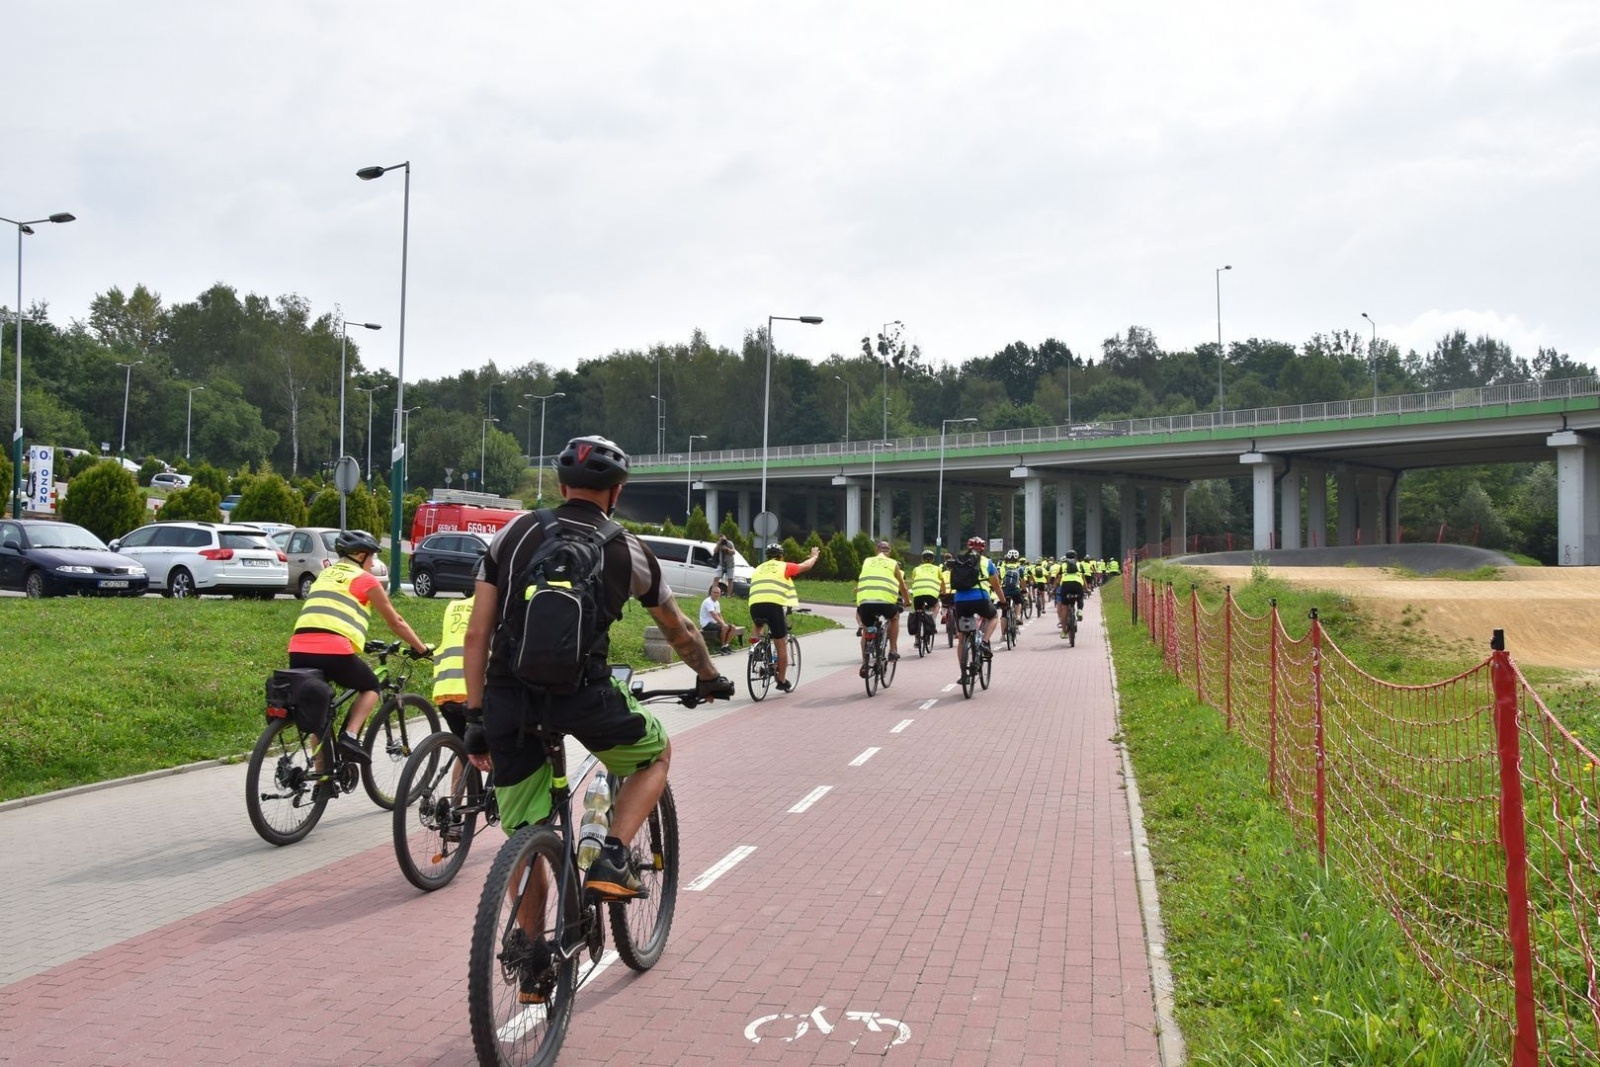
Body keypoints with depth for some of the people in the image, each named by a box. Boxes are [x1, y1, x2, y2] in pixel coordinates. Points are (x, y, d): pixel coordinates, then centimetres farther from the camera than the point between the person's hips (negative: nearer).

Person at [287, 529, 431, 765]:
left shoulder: (325, 574, 28)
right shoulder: (365, 579, 10)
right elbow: (396, 622, 16)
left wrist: (359, 642, 51)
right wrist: (421, 648, 28)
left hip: (299, 651, 6)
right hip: (333, 651, -6)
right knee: (370, 686, 21)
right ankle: (350, 736, -1)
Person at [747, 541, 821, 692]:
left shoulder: (758, 569, 27)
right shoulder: (784, 567, 15)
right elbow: (806, 566, 25)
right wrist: (814, 556, 46)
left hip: (754, 605, 4)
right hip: (774, 605, -3)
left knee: (758, 622, 40)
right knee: (781, 645, 9)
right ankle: (782, 680, 15)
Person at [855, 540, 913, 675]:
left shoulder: (866, 562, 23)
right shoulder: (893, 563, 19)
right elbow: (902, 586, 29)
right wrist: (907, 601, 47)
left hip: (865, 601, 2)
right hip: (885, 601, -1)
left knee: (866, 630, 24)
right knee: (895, 617, 30)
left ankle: (864, 663, 16)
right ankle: (893, 650, 23)